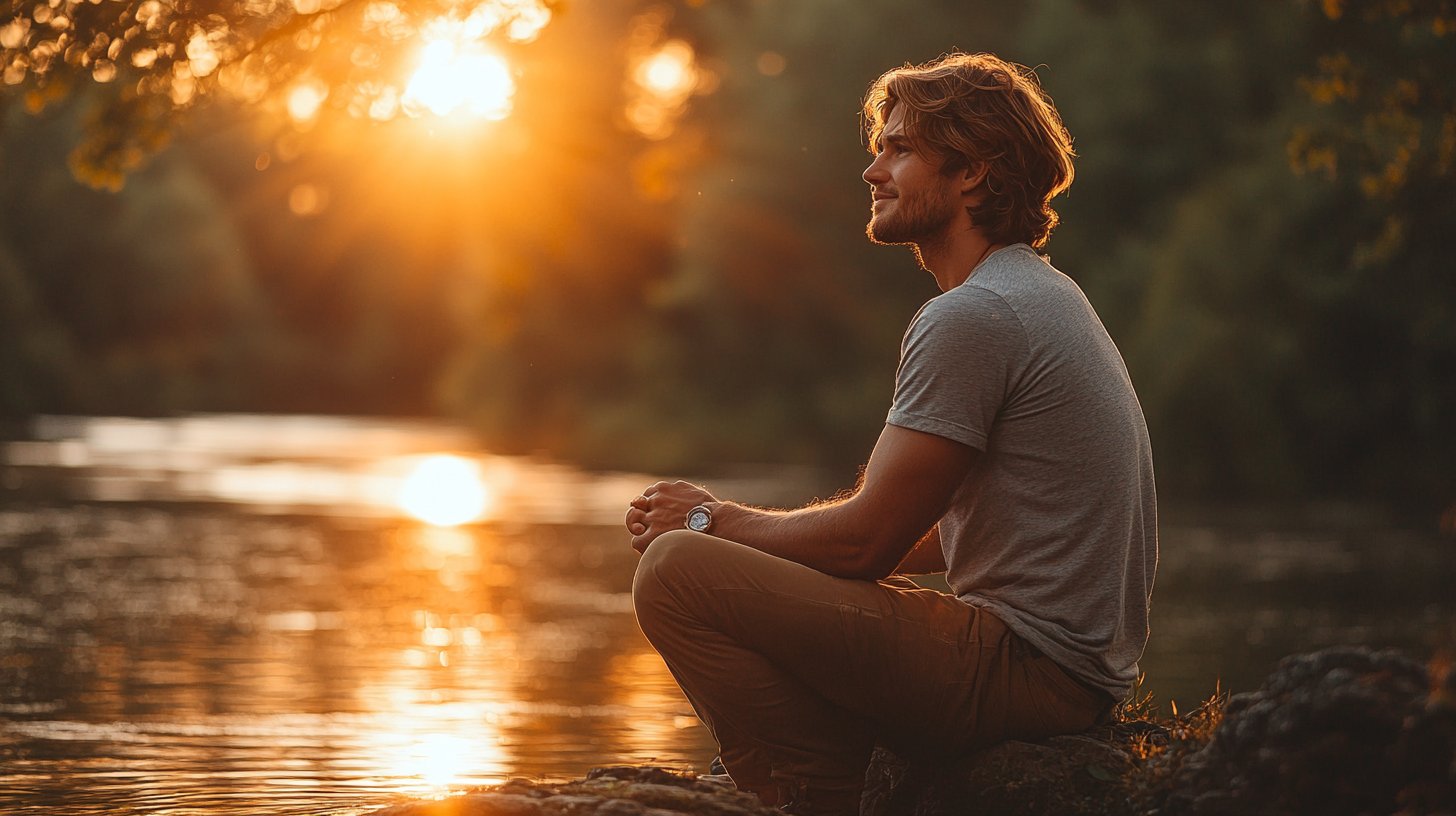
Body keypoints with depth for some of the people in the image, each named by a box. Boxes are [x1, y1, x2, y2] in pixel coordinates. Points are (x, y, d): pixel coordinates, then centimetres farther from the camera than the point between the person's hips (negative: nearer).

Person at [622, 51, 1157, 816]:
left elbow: (866, 540, -14)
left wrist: (714, 523, 2)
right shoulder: (1043, 295, 18)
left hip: (1027, 669, -11)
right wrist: (730, 524, 16)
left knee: (676, 570, -16)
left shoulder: (972, 317, -15)